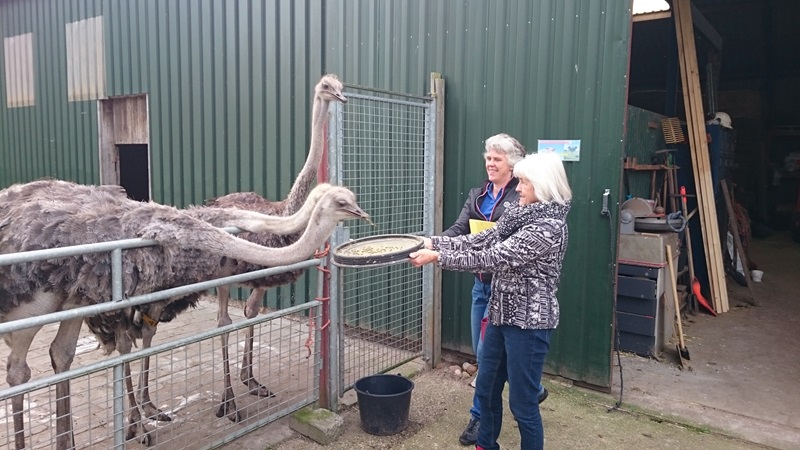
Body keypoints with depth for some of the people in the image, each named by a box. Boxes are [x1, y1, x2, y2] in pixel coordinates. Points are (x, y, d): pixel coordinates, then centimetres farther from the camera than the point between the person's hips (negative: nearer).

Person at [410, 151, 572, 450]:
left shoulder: (549, 226, -21)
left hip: (529, 322, -9)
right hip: (503, 314, 9)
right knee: (486, 389, 21)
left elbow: (492, 258, -25)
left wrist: (438, 257, -22)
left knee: (522, 402, 5)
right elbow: (481, 240, 5)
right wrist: (432, 242, -2)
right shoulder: (520, 214, 6)